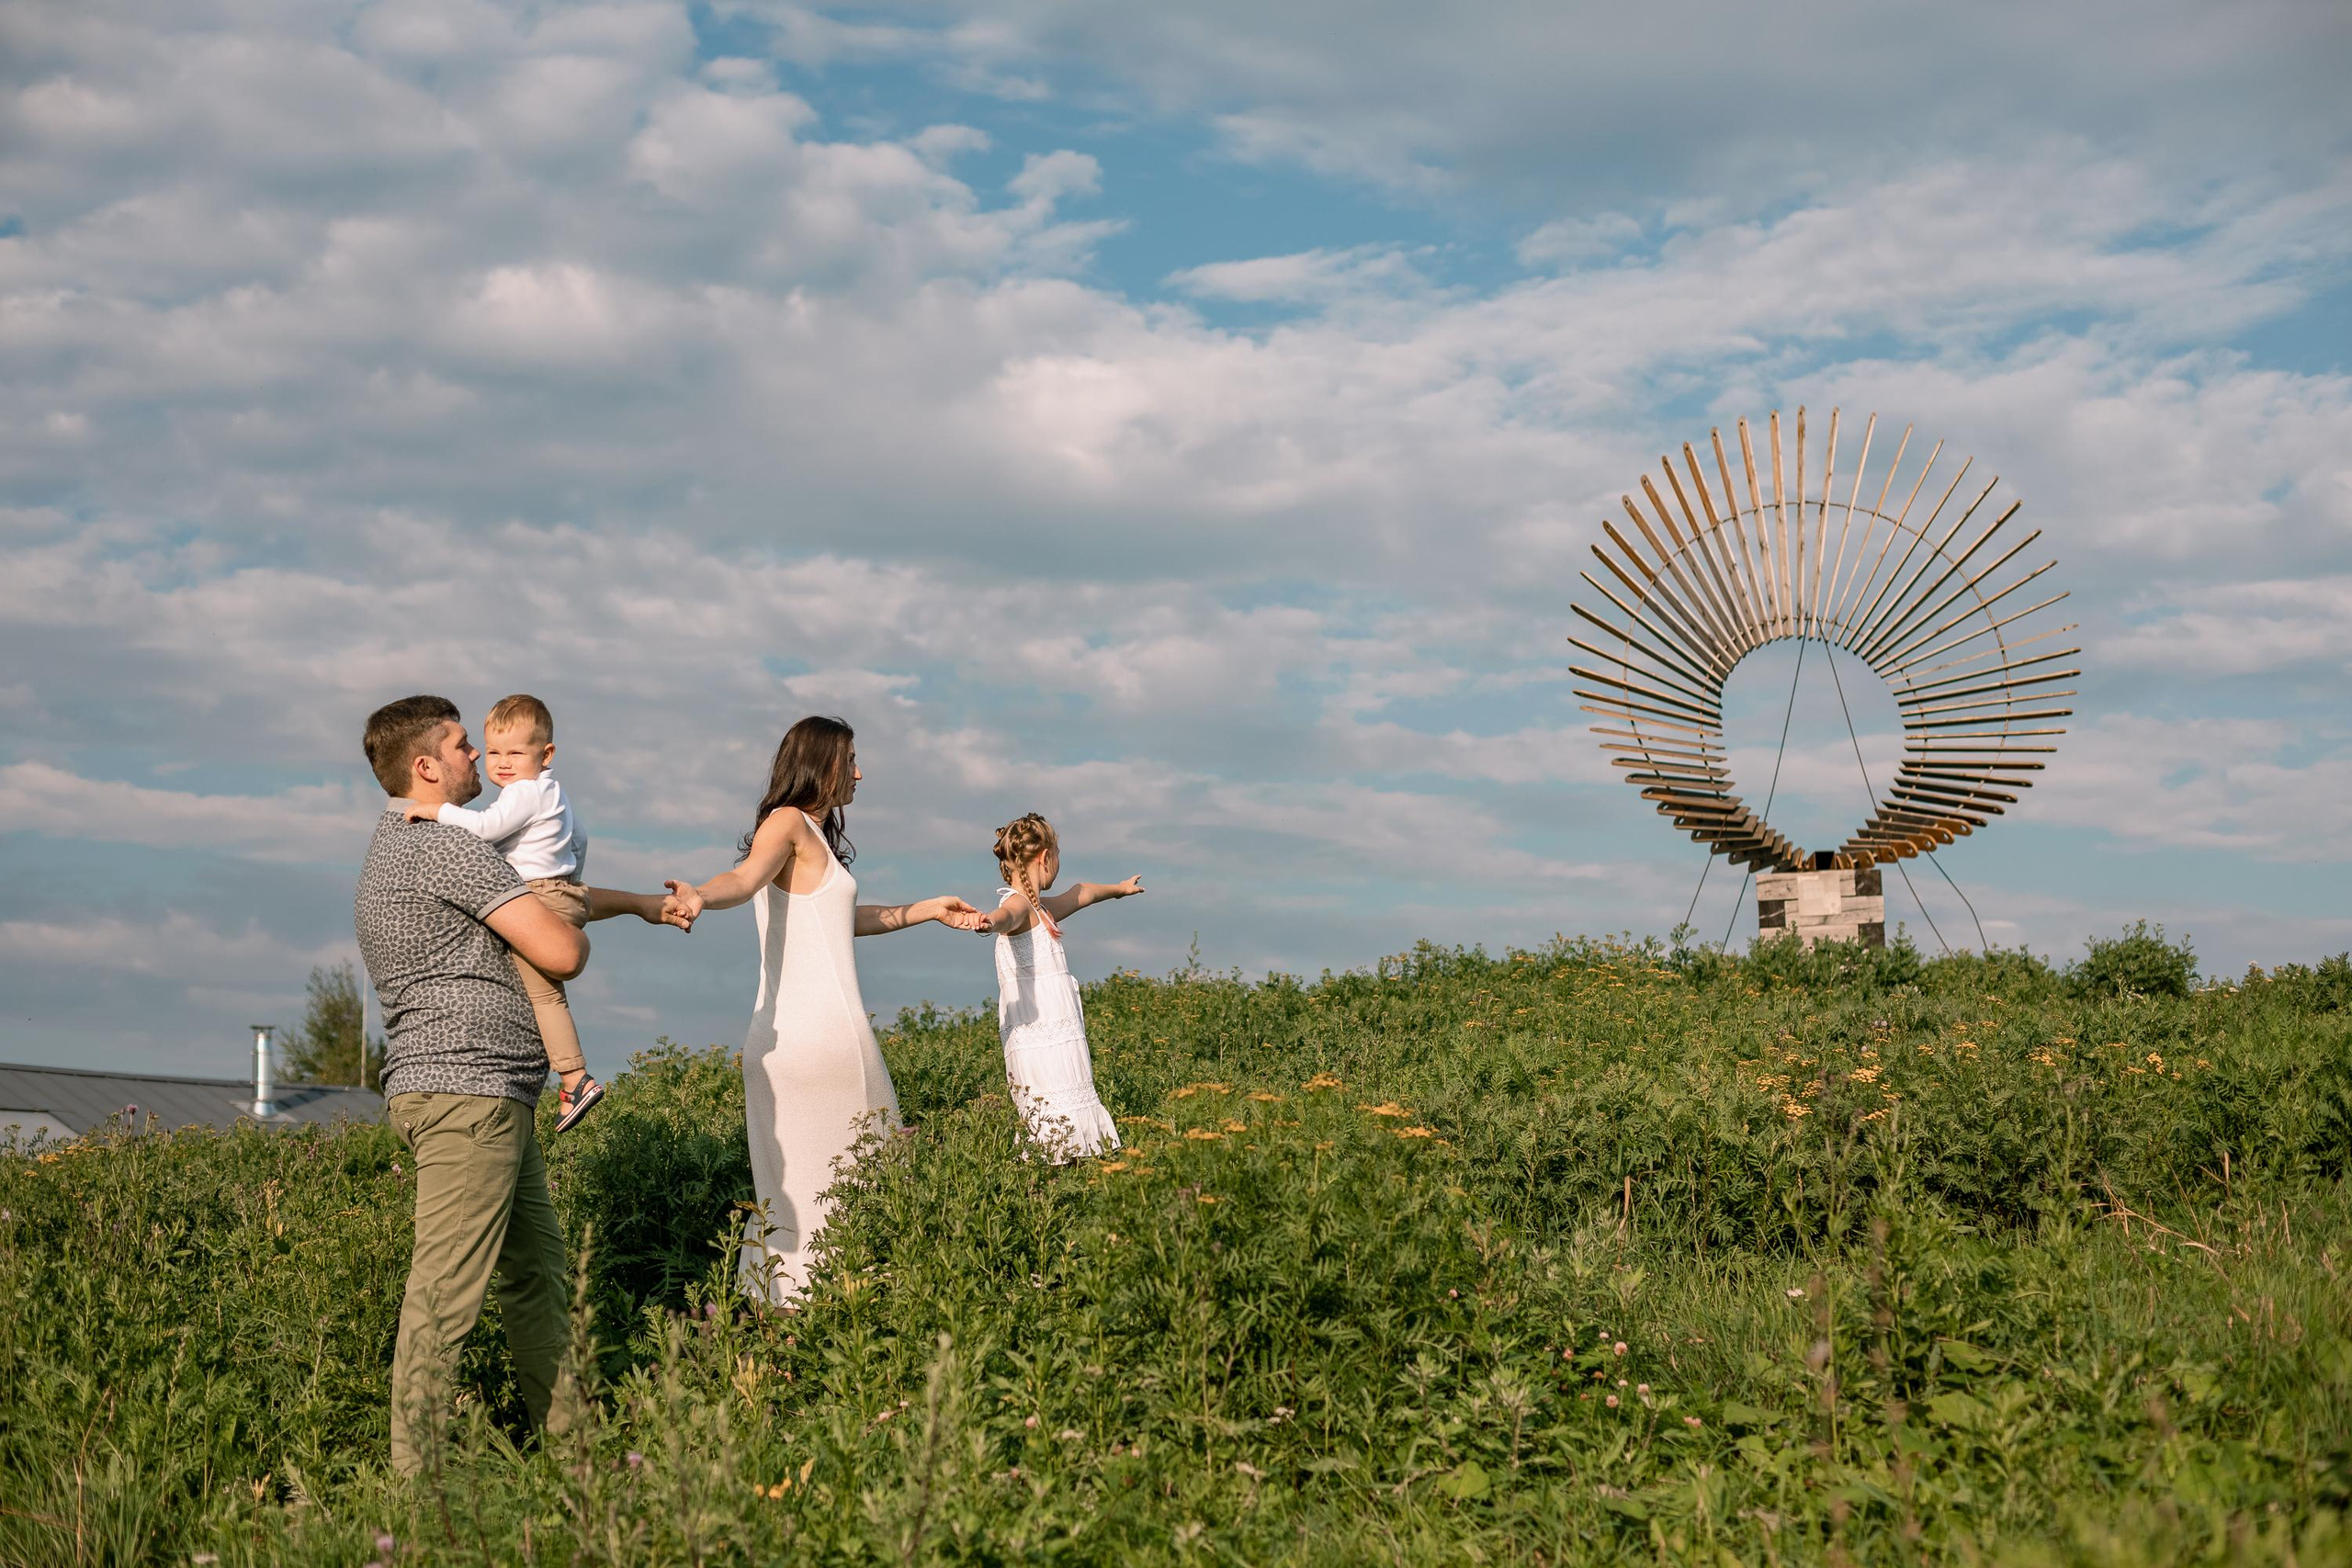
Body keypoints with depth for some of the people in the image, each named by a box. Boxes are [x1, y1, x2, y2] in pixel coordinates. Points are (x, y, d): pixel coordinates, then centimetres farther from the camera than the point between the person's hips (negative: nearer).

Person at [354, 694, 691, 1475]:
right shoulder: (442, 846, -14)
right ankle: (414, 1469, -6)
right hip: (465, 1092, -11)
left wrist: (640, 903, 33)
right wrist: (575, 929, 7)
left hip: (492, 1097, 11)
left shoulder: (396, 847, 20)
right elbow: (561, 951, -17)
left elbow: (532, 892, 30)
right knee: (448, 1287, -9)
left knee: (537, 1266, 15)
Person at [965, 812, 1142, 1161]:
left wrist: (1119, 888, 62)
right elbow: (1006, 915, -33)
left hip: (1059, 1036, 10)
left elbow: (1078, 894, 44)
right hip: (1042, 1040, -10)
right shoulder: (1019, 904, -8)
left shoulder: (1040, 907, 24)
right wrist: (990, 921, -57)